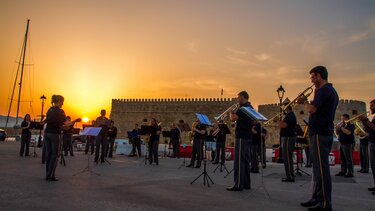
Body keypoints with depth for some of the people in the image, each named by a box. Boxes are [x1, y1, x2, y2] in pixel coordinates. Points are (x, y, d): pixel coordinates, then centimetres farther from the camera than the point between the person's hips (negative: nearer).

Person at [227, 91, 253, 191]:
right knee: (245, 161, 13)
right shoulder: (250, 108, 17)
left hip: (241, 137, -10)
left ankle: (238, 185, -6)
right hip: (248, 137, 10)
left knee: (239, 161, -8)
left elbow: (233, 118, -24)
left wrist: (231, 113, -4)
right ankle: (246, 183, 19)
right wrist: (234, 113, 12)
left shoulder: (243, 107, -13)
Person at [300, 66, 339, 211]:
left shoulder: (323, 90, -12)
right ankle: (317, 199, 21)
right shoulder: (332, 91, 19)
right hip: (326, 132, 11)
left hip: (319, 134, -11)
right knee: (319, 168, 14)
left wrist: (304, 101, -2)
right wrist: (313, 96, 14)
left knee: (321, 168, -8)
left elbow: (311, 110, -20)